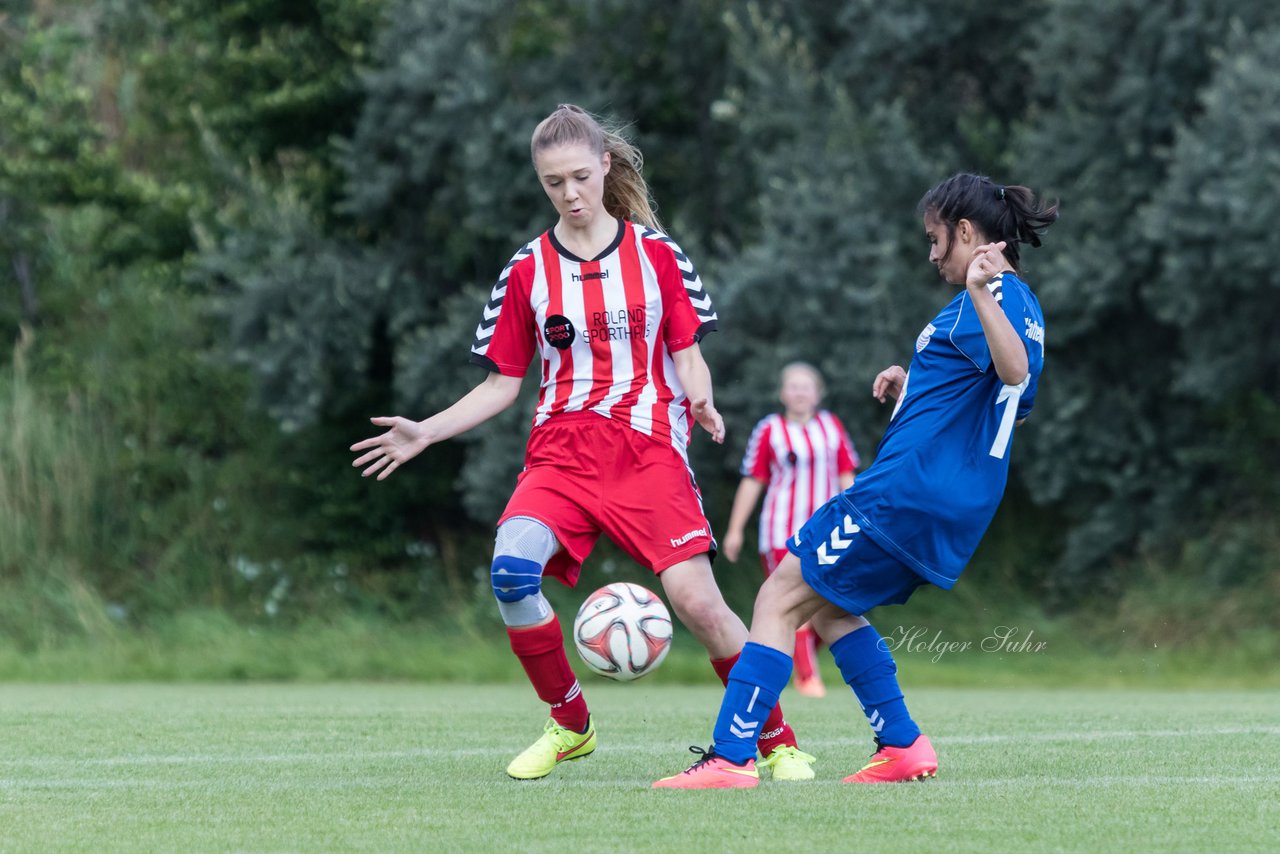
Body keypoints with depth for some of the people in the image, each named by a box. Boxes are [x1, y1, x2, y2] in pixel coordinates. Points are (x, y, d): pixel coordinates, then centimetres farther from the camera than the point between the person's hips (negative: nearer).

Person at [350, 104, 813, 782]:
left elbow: (687, 354, 7)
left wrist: (700, 402, -15)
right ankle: (570, 726, -5)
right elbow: (502, 384, 13)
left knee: (696, 600, -17)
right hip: (560, 452, 2)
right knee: (511, 569, -26)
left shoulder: (656, 253, 5)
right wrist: (427, 432, 1)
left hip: (648, 450, -2)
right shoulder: (528, 270, 9)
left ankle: (779, 744, 3)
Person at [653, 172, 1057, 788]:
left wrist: (981, 294, -48)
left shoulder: (992, 300, -13)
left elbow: (1015, 371, -34)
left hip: (909, 489, -10)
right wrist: (915, 387, 30)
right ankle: (902, 747, 15)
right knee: (824, 607, 21)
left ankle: (730, 756, -13)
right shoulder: (1020, 307, 19)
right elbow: (1012, 407, 31)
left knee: (780, 598, -7)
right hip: (958, 504, 10)